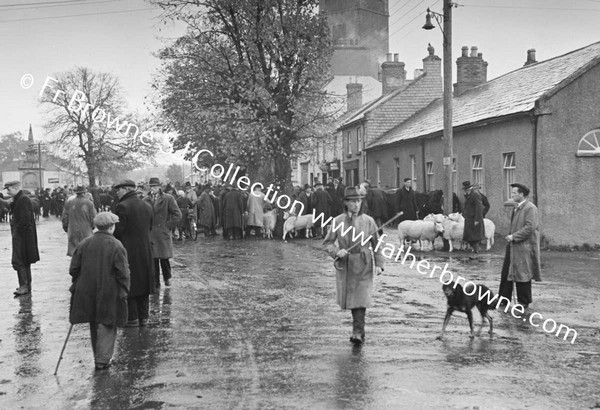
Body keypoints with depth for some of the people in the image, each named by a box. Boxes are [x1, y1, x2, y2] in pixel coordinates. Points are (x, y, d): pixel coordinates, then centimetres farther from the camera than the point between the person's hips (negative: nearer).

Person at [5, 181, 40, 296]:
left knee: (18, 261, -11)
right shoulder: (18, 199, 15)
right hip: (21, 235, 11)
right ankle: (27, 285, 22)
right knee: (25, 261, 15)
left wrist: (17, 231, -15)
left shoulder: (23, 200, -17)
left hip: (22, 235, -11)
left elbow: (25, 219, -23)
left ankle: (23, 286, -11)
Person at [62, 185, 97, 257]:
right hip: (86, 231, -2)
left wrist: (65, 228, 18)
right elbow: (93, 217, -3)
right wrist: (92, 227, 14)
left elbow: (65, 217, 5)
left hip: (73, 231, 2)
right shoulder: (89, 203, -6)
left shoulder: (69, 203, 0)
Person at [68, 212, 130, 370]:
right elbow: (123, 273, -13)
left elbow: (73, 269, 4)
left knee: (94, 325, 16)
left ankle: (98, 357, 24)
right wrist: (123, 292, -5)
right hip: (109, 293, -4)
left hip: (87, 292, 4)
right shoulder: (116, 246, -11)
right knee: (107, 325, 5)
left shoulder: (84, 244, 1)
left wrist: (78, 285, 16)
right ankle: (102, 360, 3)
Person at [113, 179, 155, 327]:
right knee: (143, 284, 13)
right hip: (145, 251, 7)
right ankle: (143, 317, 19)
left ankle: (132, 318, 5)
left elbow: (117, 231, -15)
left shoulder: (122, 206, -14)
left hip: (128, 251, -7)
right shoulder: (147, 206, 9)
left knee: (128, 285, 2)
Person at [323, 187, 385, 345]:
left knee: (360, 299, -11)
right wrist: (336, 251, -17)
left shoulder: (368, 221, 0)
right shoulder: (338, 221, 0)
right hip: (344, 265, 2)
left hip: (363, 266, -2)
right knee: (349, 299, 10)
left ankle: (357, 333, -11)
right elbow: (327, 242, 3)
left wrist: (379, 264, -6)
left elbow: (376, 244, 4)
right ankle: (360, 329, 30)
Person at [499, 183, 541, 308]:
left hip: (524, 247, -9)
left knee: (522, 274, 1)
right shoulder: (517, 208, 14)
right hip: (513, 246, 9)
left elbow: (529, 228, -22)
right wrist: (511, 237, 12)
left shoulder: (530, 208, -15)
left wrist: (514, 236, -18)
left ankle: (524, 302, 12)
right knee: (506, 273, 12)